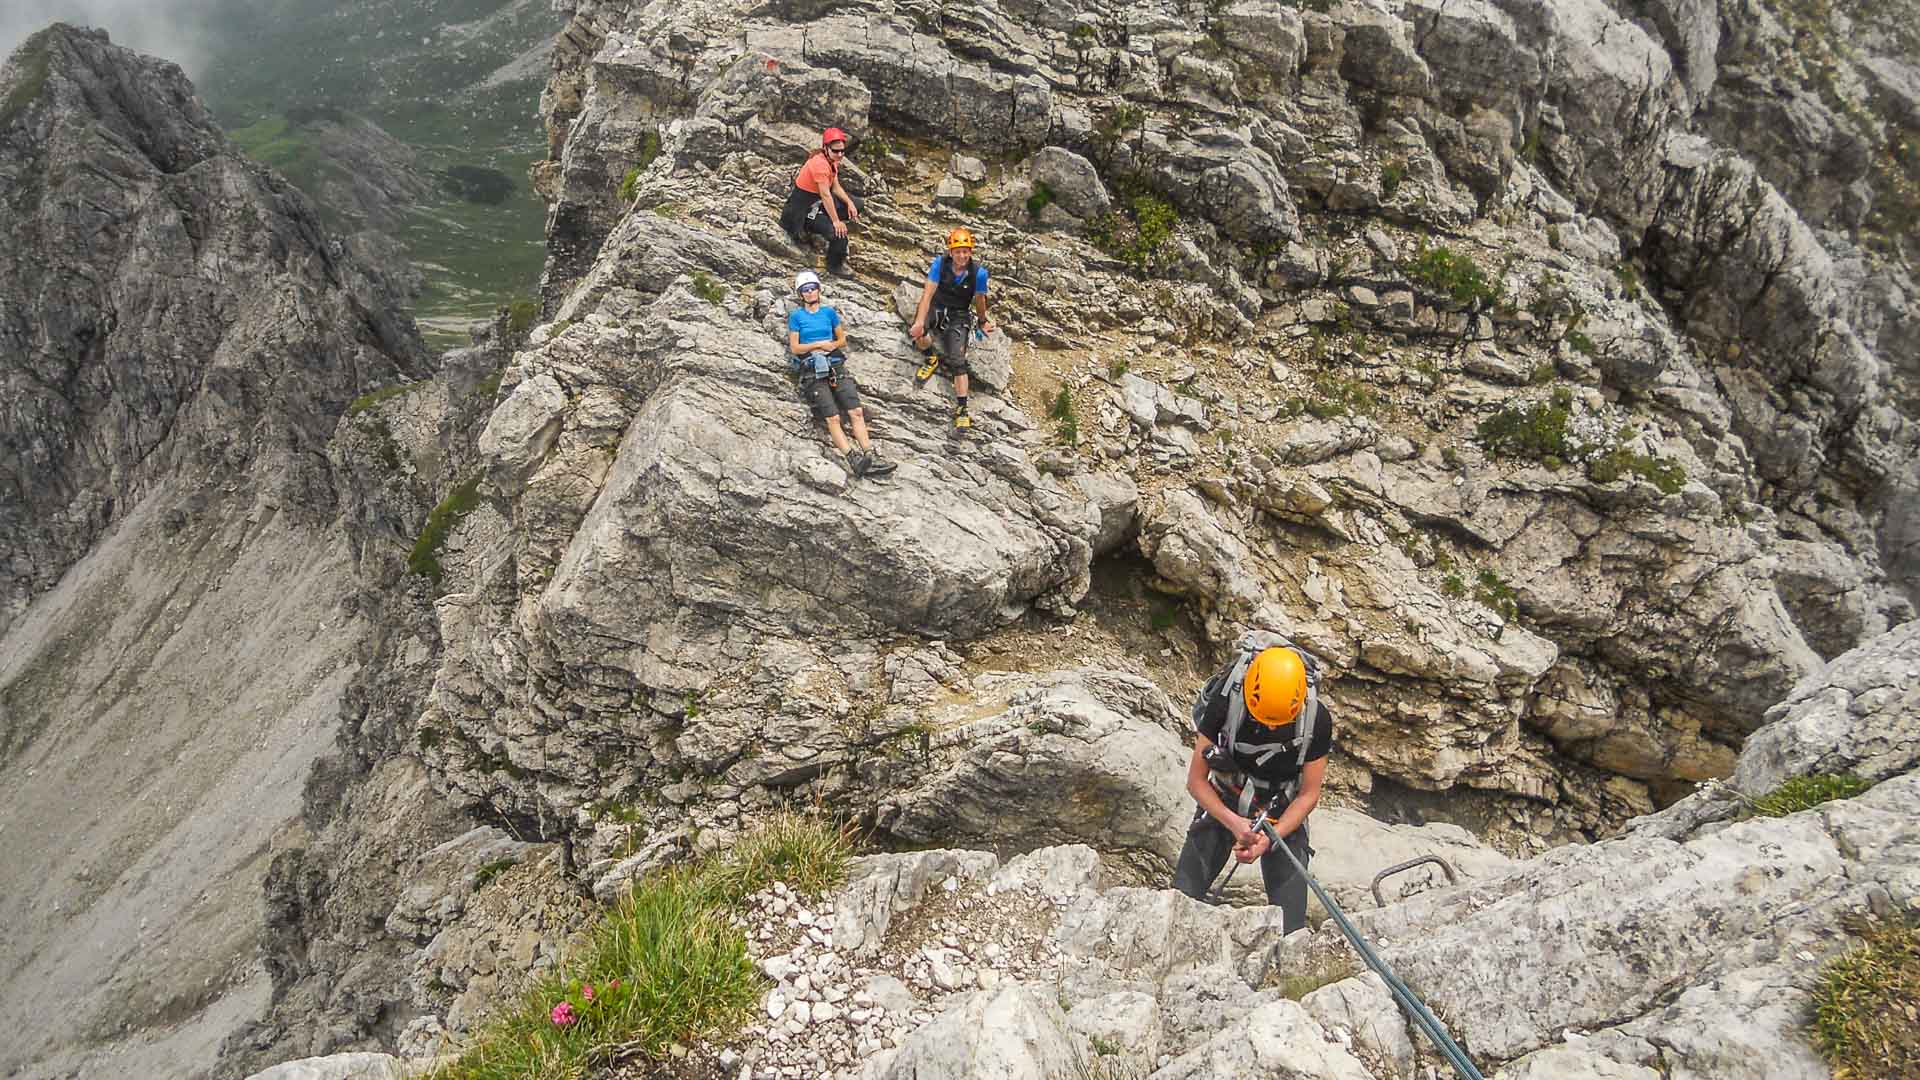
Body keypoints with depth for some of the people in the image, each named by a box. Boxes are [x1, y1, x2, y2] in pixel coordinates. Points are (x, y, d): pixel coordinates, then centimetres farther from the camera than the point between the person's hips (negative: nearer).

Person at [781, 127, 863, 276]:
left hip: (817, 200, 10)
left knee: (855, 205, 9)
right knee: (839, 232, -25)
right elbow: (825, 195, -29)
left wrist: (850, 202, -11)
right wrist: (836, 221, -26)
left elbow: (836, 187, 3)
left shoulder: (832, 160, -1)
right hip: (802, 207, -10)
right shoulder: (820, 163, -29)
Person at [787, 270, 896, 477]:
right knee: (833, 418, -21)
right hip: (812, 370, -3)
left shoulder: (829, 312, 17)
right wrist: (819, 344, -6)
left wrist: (833, 345, -2)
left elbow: (842, 339, 20)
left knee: (856, 411, -18)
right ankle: (853, 459, -34)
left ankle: (869, 455, -26)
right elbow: (794, 348, 4)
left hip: (836, 365, 3)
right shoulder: (796, 316, 9)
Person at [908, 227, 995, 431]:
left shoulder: (979, 273, -19)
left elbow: (979, 301, -1)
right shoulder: (940, 263, -20)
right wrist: (919, 322, -34)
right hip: (936, 307, 1)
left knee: (957, 360, -15)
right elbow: (928, 293, -25)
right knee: (916, 333, -29)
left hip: (959, 316, -1)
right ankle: (931, 358, 7)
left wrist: (983, 322, 11)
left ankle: (962, 409, -6)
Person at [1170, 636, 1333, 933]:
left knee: (1290, 908, -8)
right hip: (1223, 805, 0)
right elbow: (1196, 780, -17)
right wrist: (1234, 823, -31)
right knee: (1184, 891, -8)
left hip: (1283, 812, 1)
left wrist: (1270, 838, -25)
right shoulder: (1224, 705, -27)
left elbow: (1308, 795, -12)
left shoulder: (1317, 719, -24)